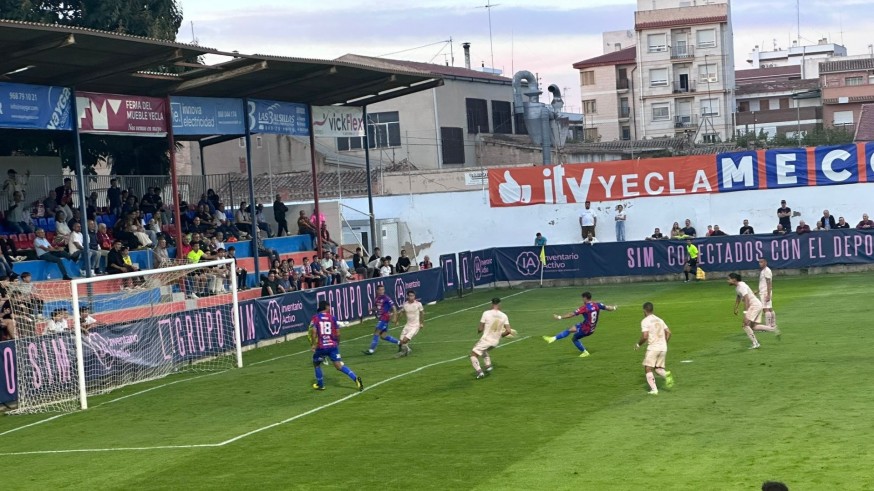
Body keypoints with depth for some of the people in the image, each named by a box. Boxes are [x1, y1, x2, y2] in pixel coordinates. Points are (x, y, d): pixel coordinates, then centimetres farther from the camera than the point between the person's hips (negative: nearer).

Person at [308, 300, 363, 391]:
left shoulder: (315, 318, 2)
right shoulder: (332, 317, 7)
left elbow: (313, 331, -13)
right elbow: (338, 333, 6)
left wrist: (313, 344, -5)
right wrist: (337, 343, 22)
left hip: (321, 347, -2)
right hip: (333, 345, 2)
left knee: (316, 363, 23)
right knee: (339, 365, -1)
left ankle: (320, 385, 28)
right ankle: (356, 378, -19)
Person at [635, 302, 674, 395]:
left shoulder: (645, 321, -7)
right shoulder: (659, 320, 14)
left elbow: (645, 336, -15)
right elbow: (668, 332, 12)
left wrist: (638, 344, 1)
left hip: (653, 348, -6)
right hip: (663, 348, 6)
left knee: (648, 369, 2)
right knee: (658, 368, 16)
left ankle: (654, 389, -9)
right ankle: (666, 374, -15)